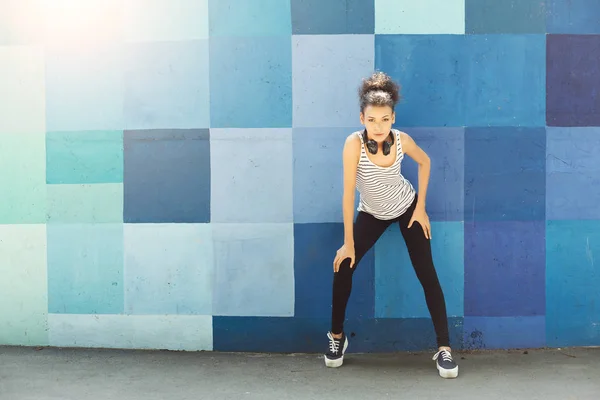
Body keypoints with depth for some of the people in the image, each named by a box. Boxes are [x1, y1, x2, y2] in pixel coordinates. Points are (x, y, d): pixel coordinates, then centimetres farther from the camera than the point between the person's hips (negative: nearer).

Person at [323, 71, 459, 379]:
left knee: (427, 275, -6)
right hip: (372, 213, 0)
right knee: (343, 267, -10)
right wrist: (348, 243, -25)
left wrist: (421, 207, -4)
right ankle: (337, 335, 12)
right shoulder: (354, 143, -30)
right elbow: (348, 192, -28)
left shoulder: (402, 140, -22)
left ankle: (444, 348, 2)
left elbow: (425, 162, -1)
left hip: (408, 208, 1)